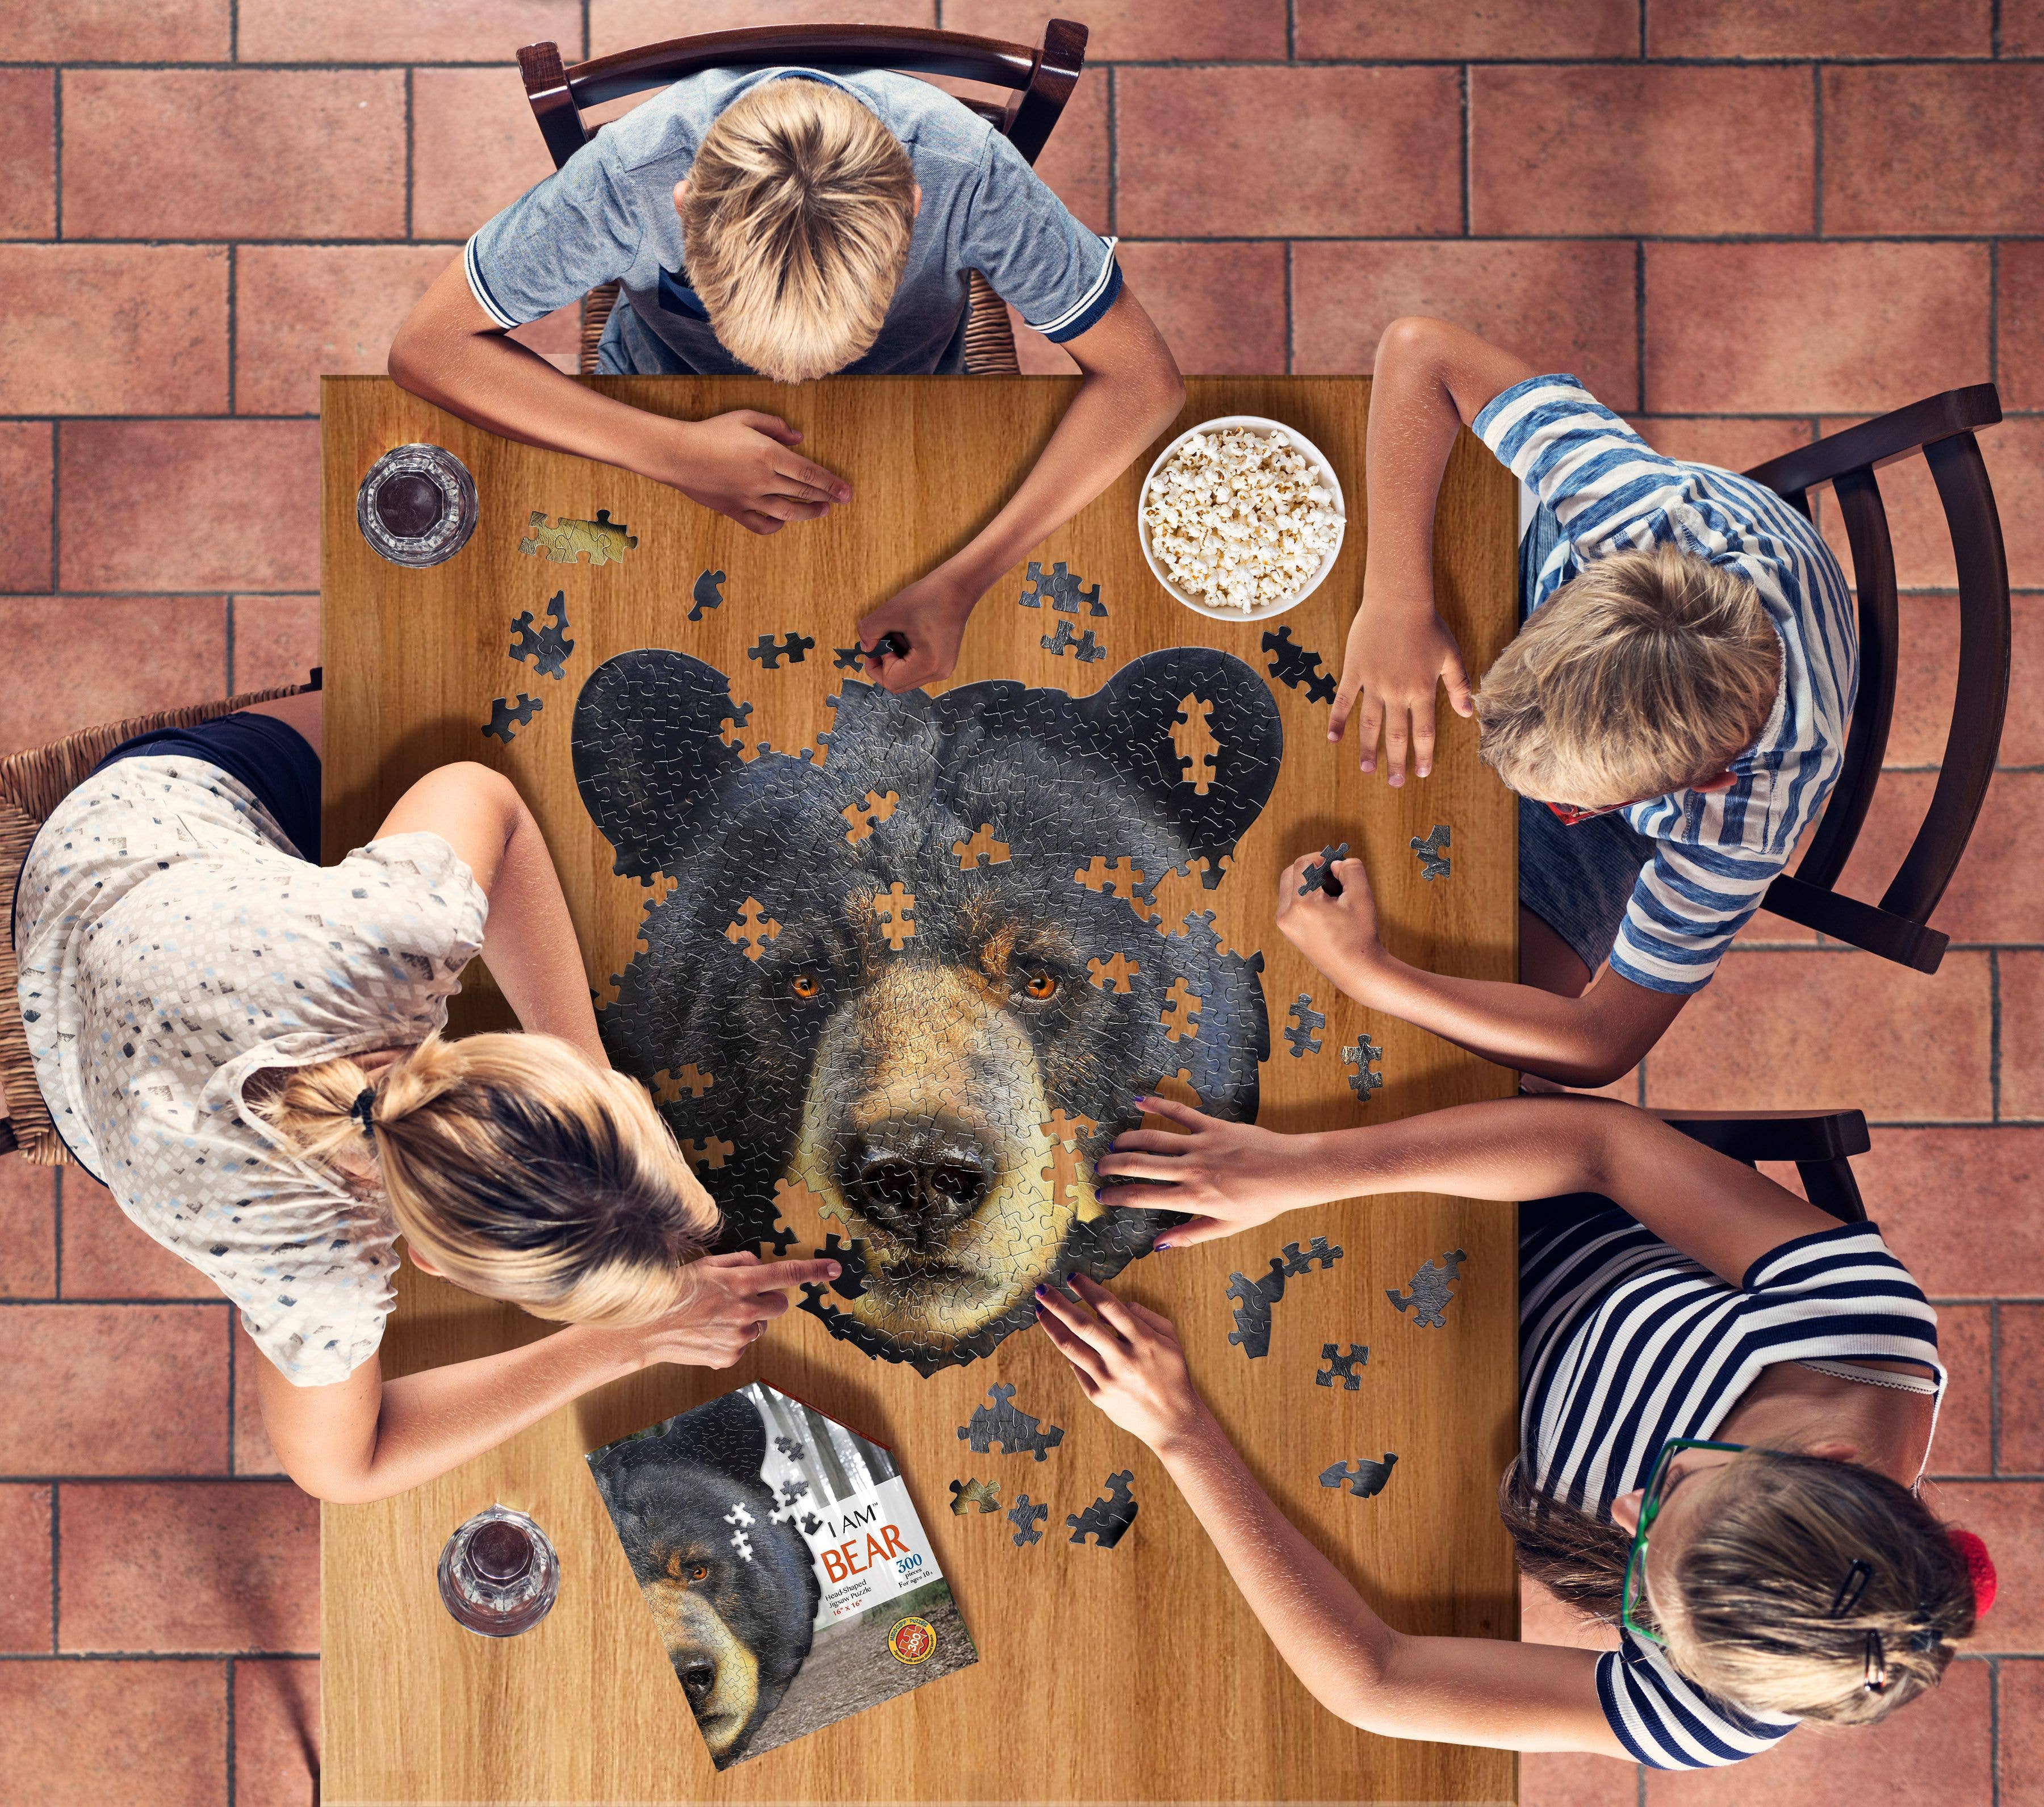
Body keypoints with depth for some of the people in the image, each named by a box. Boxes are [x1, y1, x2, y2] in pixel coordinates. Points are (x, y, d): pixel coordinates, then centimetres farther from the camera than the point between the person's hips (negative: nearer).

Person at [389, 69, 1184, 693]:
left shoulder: (968, 171, -36)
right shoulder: (629, 175, -36)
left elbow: (1143, 378, -30)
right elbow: (426, 348, -26)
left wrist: (961, 581, -41)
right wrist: (672, 451, -39)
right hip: (670, 413, 0)